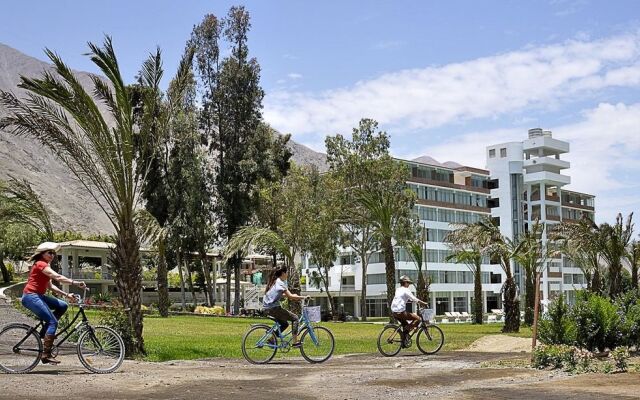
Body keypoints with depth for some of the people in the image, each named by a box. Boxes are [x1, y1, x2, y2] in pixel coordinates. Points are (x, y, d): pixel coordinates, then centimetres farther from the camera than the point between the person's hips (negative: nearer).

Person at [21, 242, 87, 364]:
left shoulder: (44, 266, 19)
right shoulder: (41, 264, -11)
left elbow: (50, 286, 18)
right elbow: (57, 277, -24)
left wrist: (66, 294, 9)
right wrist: (75, 282, -31)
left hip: (37, 296, 9)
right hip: (31, 296, -9)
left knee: (62, 306, 2)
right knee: (53, 322, -15)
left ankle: (45, 332, 7)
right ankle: (46, 355, -17)